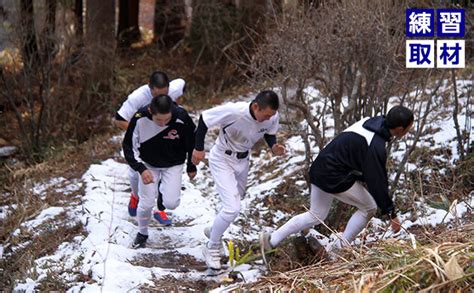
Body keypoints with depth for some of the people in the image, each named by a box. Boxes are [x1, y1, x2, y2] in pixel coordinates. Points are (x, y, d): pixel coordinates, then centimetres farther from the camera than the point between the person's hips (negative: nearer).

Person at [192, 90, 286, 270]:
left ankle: (213, 232, 51)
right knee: (232, 208, -16)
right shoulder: (233, 112, -37)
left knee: (235, 202, 23)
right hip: (221, 160, -6)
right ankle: (212, 247, 6)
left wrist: (273, 146, -20)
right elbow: (204, 118, -23)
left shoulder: (272, 117, -20)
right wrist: (199, 148, -15)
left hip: (242, 160, 6)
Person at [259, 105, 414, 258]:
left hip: (319, 170, 9)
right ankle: (339, 248, 13)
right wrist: (391, 213, -15)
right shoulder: (376, 147, -24)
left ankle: (271, 239, 19)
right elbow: (377, 181, -22)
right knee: (369, 207, 8)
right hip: (337, 179, -9)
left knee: (316, 215, 22)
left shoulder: (369, 122, 4)